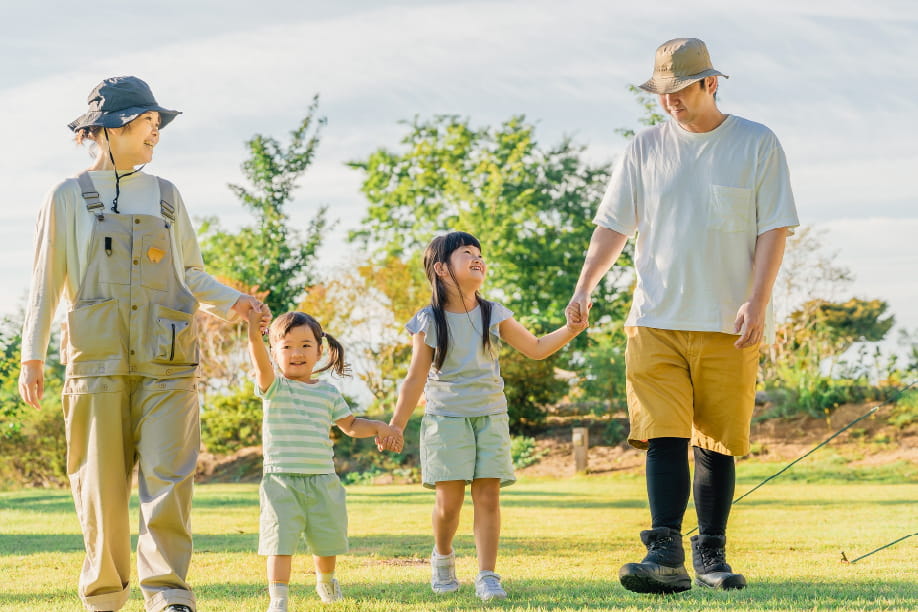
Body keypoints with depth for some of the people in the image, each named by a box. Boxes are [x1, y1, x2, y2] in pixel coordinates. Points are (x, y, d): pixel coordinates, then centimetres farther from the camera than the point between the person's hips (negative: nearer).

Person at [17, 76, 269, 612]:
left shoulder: (166, 196, 17)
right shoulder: (69, 198, 9)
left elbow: (191, 272, 22)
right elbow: (47, 282, 8)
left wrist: (229, 302, 3)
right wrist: (32, 356, 0)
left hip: (167, 360, 2)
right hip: (98, 360, -2)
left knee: (168, 476, -10)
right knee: (102, 483, -1)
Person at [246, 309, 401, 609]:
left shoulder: (328, 392, 8)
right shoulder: (275, 387, -5)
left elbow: (351, 425, 19)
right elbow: (262, 366, -27)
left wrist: (377, 427, 0)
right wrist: (254, 336, -47)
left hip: (322, 480, 4)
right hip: (281, 480, -4)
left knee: (326, 540, 15)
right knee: (280, 541, -13)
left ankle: (326, 581, 43)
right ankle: (278, 599, -10)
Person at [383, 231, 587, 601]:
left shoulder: (494, 316, 4)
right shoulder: (429, 322, -4)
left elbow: (536, 348, 11)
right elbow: (416, 380, -1)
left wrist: (570, 330, -4)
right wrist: (396, 425, -3)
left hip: (490, 417, 2)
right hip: (446, 418, -2)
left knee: (488, 496, -7)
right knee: (449, 500, -5)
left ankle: (487, 576, -4)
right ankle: (442, 556, 24)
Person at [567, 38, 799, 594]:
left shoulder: (758, 145, 3)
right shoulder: (646, 149, 10)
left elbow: (774, 229, 0)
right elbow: (614, 225, 11)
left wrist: (757, 302, -11)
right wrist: (585, 287, -4)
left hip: (729, 325, -1)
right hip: (656, 320, 2)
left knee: (716, 443, 1)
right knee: (664, 437, -10)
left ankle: (711, 556, 10)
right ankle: (666, 554, -15)